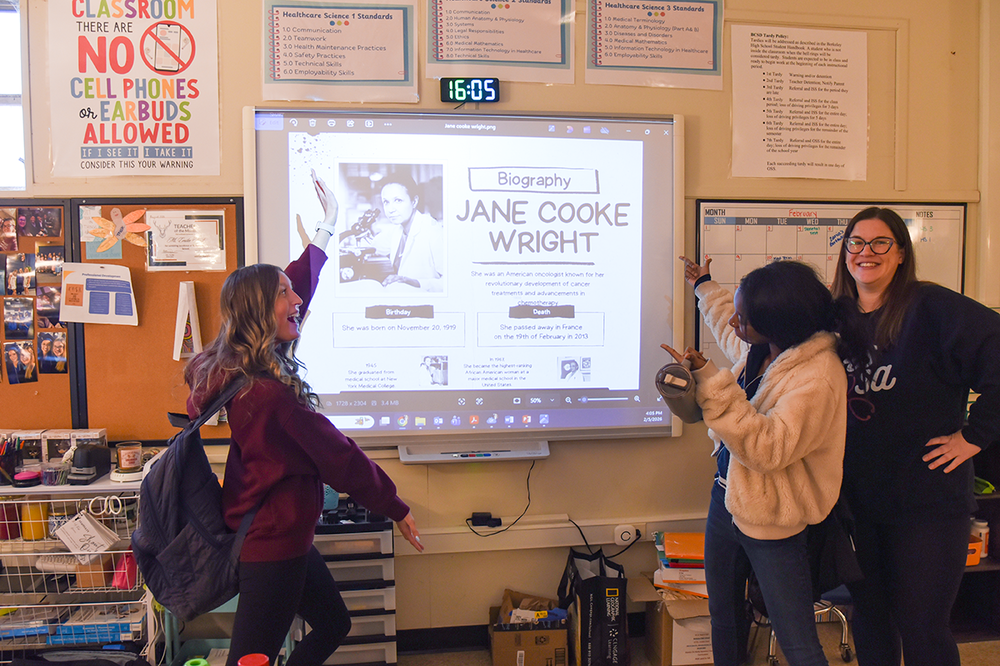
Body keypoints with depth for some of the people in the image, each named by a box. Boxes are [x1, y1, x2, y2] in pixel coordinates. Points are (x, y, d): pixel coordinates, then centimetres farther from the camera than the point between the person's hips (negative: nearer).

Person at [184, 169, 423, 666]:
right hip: (274, 545, -10)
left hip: (261, 533, 10)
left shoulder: (228, 369, 2)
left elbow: (298, 287, 14)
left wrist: (327, 227, 23)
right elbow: (340, 459, -18)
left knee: (333, 624, 23)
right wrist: (396, 509, -5)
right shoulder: (270, 393, -26)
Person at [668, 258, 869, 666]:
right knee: (723, 615, 23)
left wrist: (709, 382, -39)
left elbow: (767, 448, -35)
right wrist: (704, 287, 40)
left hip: (771, 526, -8)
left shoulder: (818, 378, -27)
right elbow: (729, 334, 26)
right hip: (727, 497, 8)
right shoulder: (761, 348, -1)